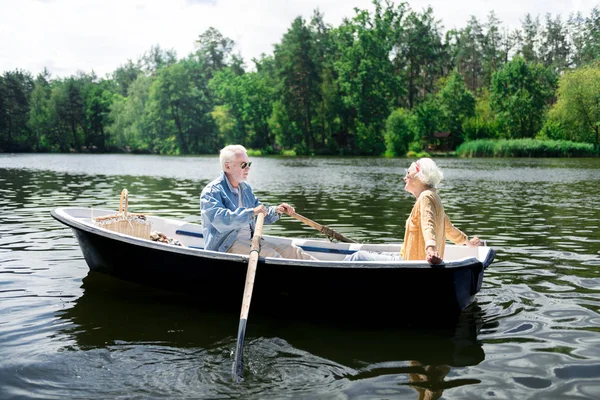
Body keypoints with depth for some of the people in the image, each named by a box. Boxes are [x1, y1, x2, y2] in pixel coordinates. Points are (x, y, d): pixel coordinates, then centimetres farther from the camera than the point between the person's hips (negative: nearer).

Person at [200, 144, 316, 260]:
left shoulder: (246, 188, 18)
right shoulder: (211, 191, -9)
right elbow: (221, 221, -27)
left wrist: (276, 211, 3)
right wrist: (251, 212, -34)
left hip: (250, 240, 9)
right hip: (225, 246, -8)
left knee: (292, 251, -6)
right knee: (270, 255, -28)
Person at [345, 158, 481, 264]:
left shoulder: (426, 197, -15)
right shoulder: (433, 197, 15)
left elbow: (428, 225, -32)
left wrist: (431, 249, -50)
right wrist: (468, 241, 41)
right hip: (413, 259, 11)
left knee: (359, 257, -9)